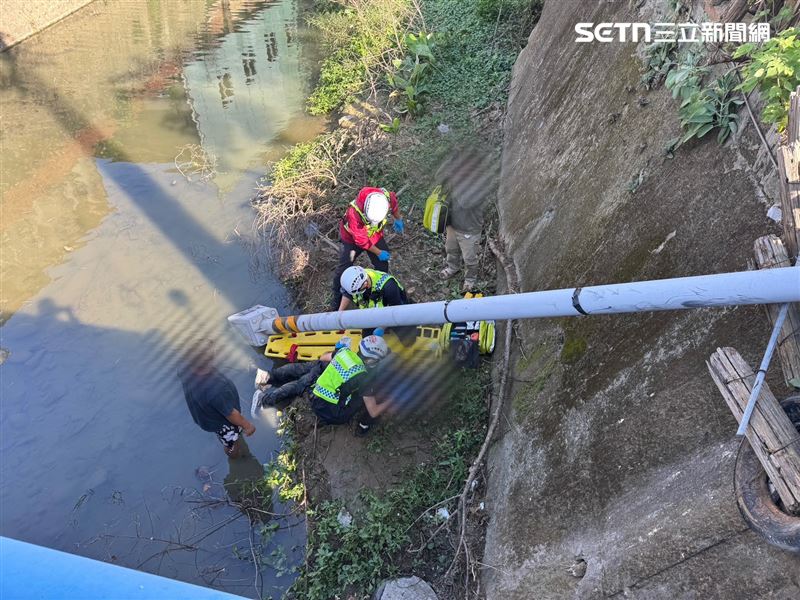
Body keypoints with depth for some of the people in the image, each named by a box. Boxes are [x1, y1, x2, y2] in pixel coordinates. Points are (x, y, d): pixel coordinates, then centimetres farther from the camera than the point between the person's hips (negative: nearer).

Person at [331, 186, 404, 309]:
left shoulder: (388, 197, -32)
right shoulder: (355, 213, -43)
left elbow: (395, 205, -3)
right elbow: (362, 240, -29)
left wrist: (398, 220, 13)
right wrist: (378, 253, -18)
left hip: (375, 235, 4)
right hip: (352, 238, -4)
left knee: (382, 264, 10)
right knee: (344, 268, 3)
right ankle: (337, 296, 23)